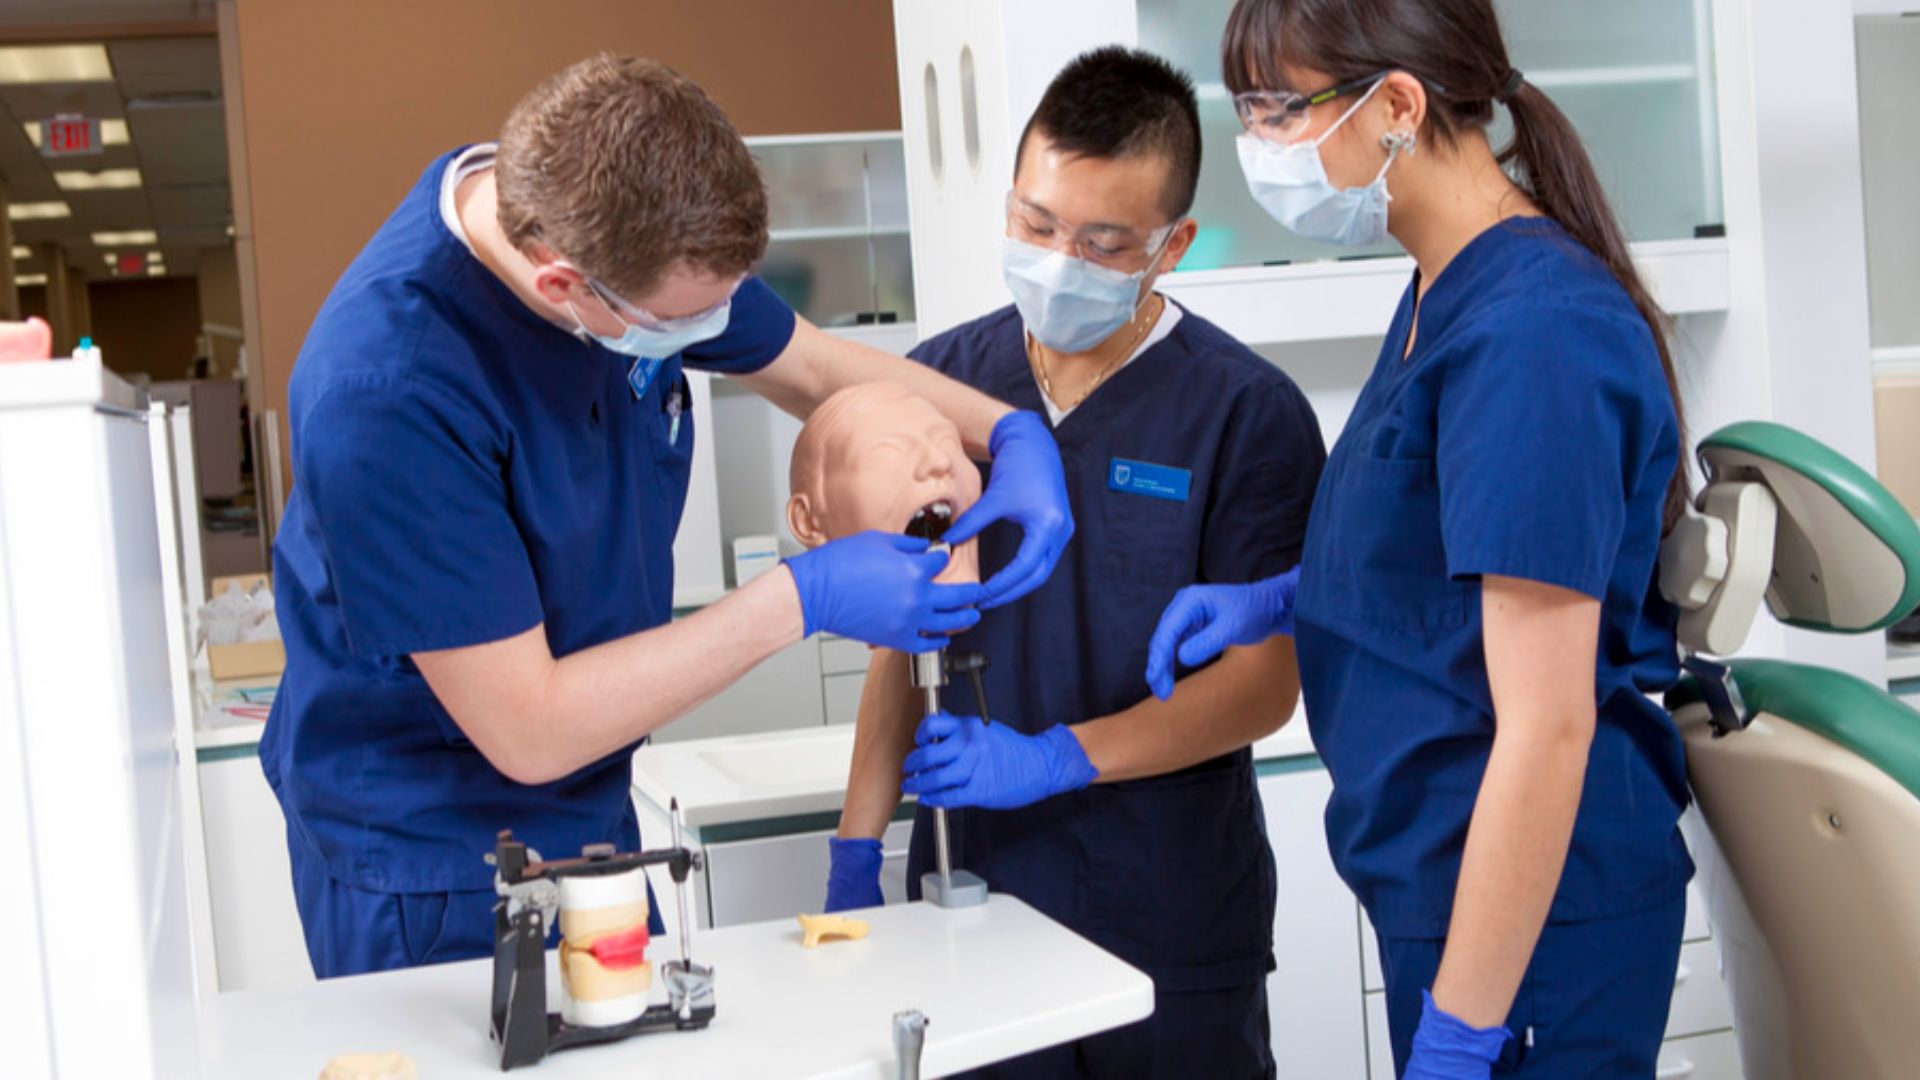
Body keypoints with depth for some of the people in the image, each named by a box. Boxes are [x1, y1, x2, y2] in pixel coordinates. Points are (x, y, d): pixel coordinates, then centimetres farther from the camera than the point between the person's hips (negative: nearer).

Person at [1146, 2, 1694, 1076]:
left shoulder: (1528, 332, -23)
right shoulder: (1448, 293, 6)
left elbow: (1547, 732, -24)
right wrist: (1283, 599, 4)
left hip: (1536, 911, -9)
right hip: (1440, 881, 9)